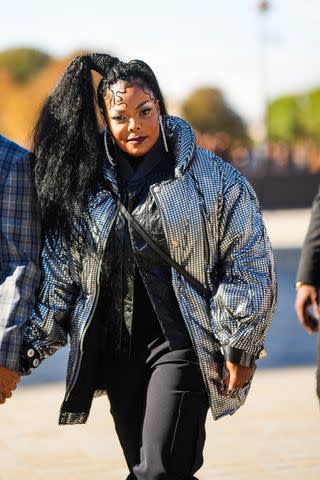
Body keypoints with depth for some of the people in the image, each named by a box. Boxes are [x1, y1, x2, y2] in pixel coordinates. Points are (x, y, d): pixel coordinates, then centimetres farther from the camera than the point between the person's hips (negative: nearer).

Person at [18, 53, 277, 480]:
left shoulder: (212, 178, -3)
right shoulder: (83, 186, 6)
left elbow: (249, 264, -1)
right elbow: (57, 276, 10)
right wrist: (27, 349, 6)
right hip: (117, 349, 4)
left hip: (182, 344, -4)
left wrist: (240, 347, -5)